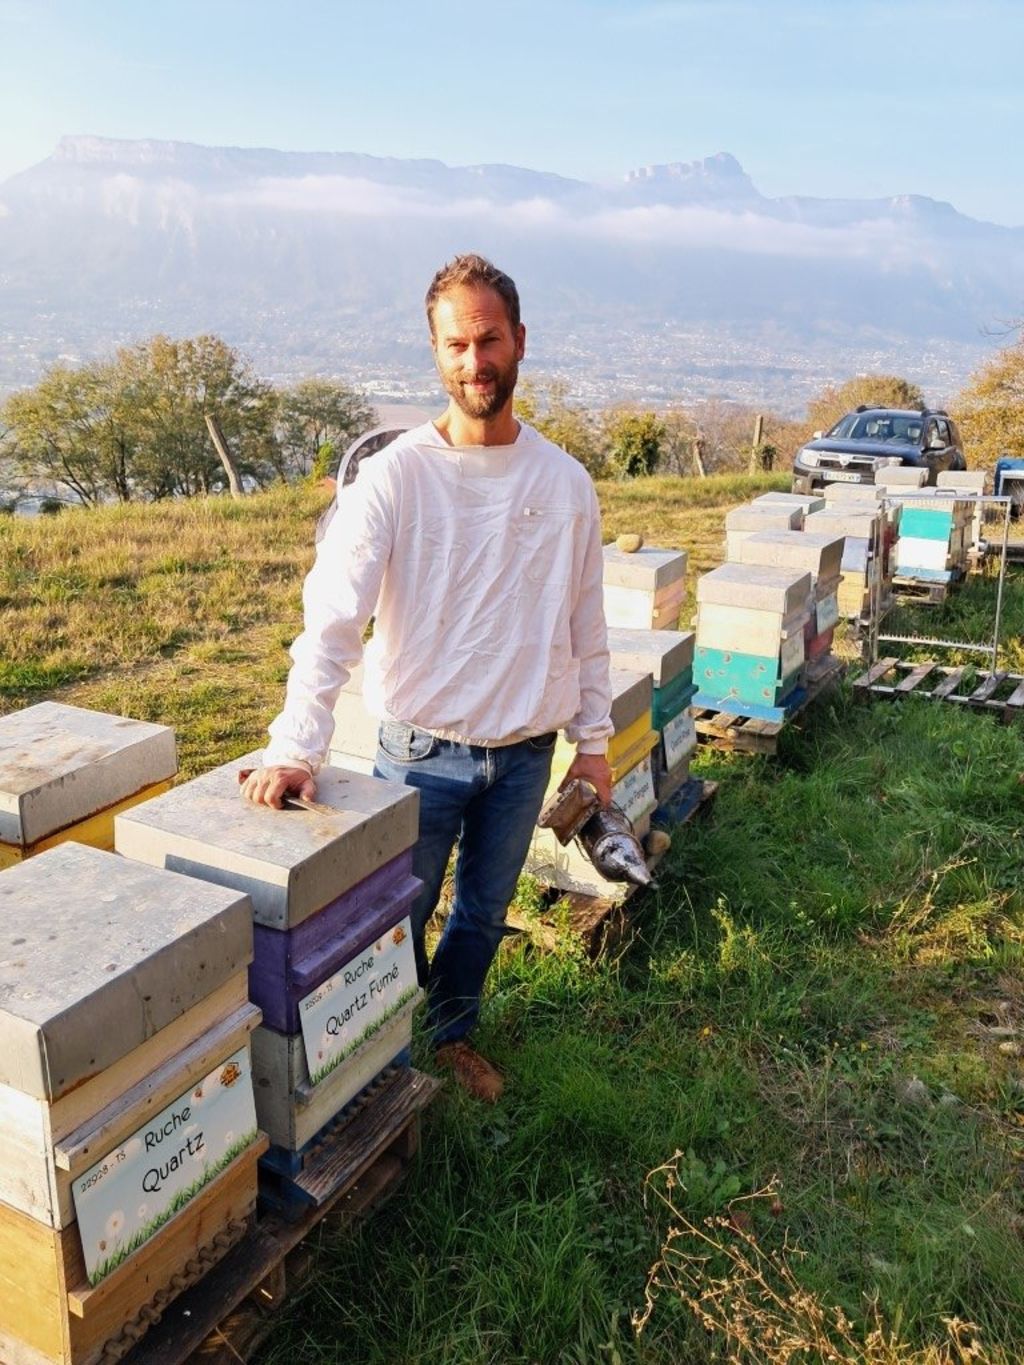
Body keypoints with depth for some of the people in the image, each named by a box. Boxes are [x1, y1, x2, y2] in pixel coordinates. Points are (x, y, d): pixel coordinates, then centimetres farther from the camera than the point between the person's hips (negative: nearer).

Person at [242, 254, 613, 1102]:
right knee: (396, 920, 13)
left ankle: (454, 1033, 48)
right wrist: (296, 746, -31)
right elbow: (333, 618, -20)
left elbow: (585, 623, 5)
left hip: (526, 752, 3)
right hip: (422, 750, -3)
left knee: (485, 914, 21)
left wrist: (594, 737, 8)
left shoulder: (565, 481, -3)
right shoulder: (395, 476, -13)